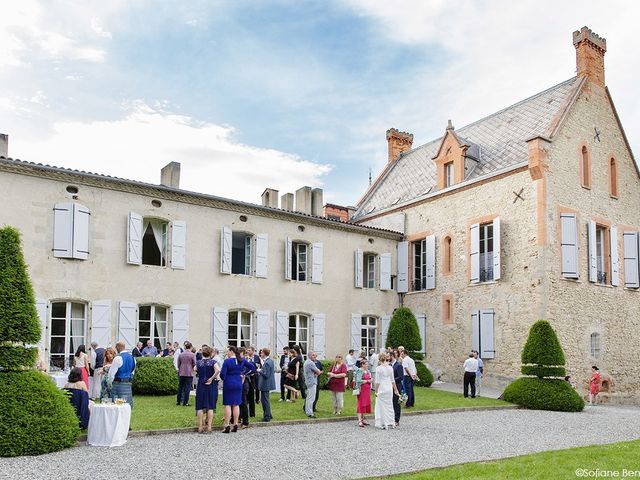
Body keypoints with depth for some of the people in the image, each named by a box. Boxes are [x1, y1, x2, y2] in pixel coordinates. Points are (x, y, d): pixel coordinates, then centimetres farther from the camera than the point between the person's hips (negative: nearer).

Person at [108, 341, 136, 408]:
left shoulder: (118, 358, -13)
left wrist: (111, 381, 5)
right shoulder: (131, 357, 8)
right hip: (128, 384, 7)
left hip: (119, 383, -7)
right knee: (127, 404, 9)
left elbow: (111, 373, -11)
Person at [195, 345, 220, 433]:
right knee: (210, 406, 6)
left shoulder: (198, 362, -1)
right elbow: (218, 370, -24)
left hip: (201, 385, 1)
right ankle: (209, 426, 4)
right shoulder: (213, 362, -7)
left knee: (200, 406, 7)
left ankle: (200, 427, 8)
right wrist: (211, 379, -15)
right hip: (211, 386, -1)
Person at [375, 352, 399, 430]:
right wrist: (395, 389, 18)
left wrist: (376, 391, -5)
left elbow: (377, 381, -12)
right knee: (390, 405, 14)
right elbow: (393, 380, 9)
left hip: (381, 389, -5)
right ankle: (391, 423, 19)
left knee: (382, 406, 3)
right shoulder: (390, 367, 3)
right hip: (389, 388, 5)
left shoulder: (378, 368, -11)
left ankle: (384, 424, 6)